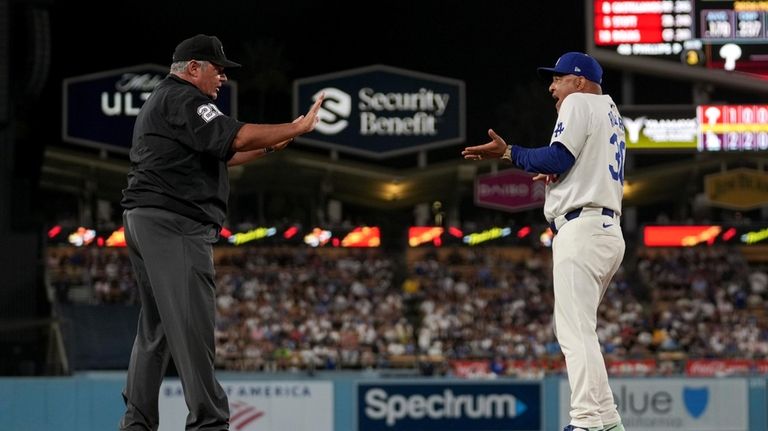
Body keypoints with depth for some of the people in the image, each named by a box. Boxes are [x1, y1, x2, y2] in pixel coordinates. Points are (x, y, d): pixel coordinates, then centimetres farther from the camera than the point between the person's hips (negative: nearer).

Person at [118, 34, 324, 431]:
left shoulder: (159, 101, 25)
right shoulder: (182, 98, -9)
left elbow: (218, 155, 26)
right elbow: (235, 137, -21)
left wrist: (269, 145, 15)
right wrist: (296, 128, -14)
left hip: (142, 220, 11)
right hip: (174, 224, -11)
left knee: (155, 327, 13)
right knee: (191, 327, -13)